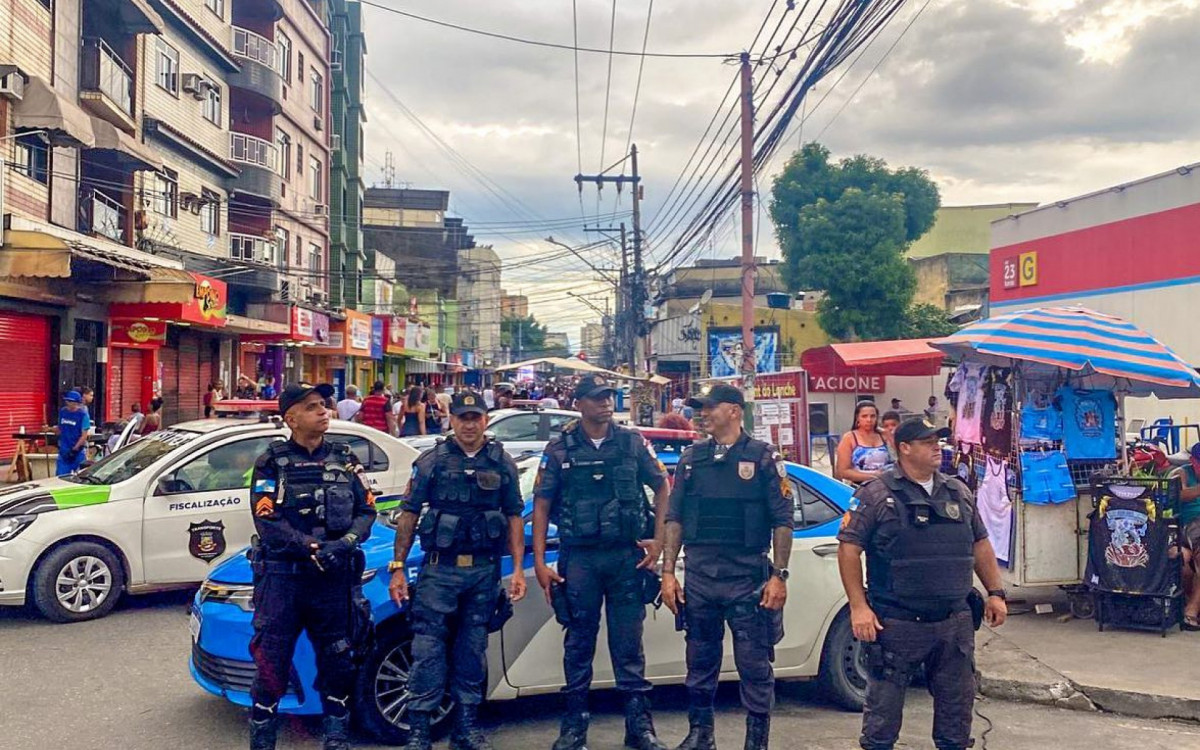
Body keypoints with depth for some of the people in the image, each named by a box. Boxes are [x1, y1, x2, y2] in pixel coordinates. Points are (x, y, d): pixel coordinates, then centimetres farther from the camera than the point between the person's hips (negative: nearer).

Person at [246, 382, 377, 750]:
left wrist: (348, 541, -12)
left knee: (336, 661, 11)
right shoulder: (272, 463, -1)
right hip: (282, 577, -3)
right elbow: (268, 521, -10)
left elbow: (366, 510, 7)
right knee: (271, 664, 0)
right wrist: (313, 548, -20)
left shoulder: (344, 458, 9)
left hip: (334, 578, 3)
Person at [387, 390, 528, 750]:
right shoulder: (432, 461, 1)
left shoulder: (503, 463, 7)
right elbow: (408, 514, 1)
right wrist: (398, 567, -4)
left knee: (473, 651, 10)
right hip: (439, 569, -2)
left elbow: (514, 517, 8)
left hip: (484, 571, 2)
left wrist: (518, 568, 1)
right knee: (427, 649, -3)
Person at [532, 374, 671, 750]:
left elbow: (662, 487, 9)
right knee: (579, 642, 8)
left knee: (628, 642, 5)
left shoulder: (632, 442, 4)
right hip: (579, 557, 0)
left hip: (627, 556, 0)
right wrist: (539, 562, -4)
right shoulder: (560, 449, 1)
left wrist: (658, 539, 0)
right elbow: (541, 506, 2)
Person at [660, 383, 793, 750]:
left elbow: (782, 521, -3)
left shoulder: (763, 458, -1)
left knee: (754, 664, 3)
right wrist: (668, 572, 4)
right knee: (700, 662, 13)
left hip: (748, 577, -3)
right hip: (699, 576, 4)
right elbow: (674, 519, 10)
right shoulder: (691, 458, 10)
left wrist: (779, 576, -9)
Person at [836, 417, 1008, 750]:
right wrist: (858, 606, -14)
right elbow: (848, 548, -9)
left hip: (954, 622, 5)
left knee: (957, 704, 14)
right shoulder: (876, 494, -6)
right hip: (896, 623, -5)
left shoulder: (958, 492, 11)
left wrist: (996, 592, 11)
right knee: (883, 709, 3)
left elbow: (980, 544, 18)